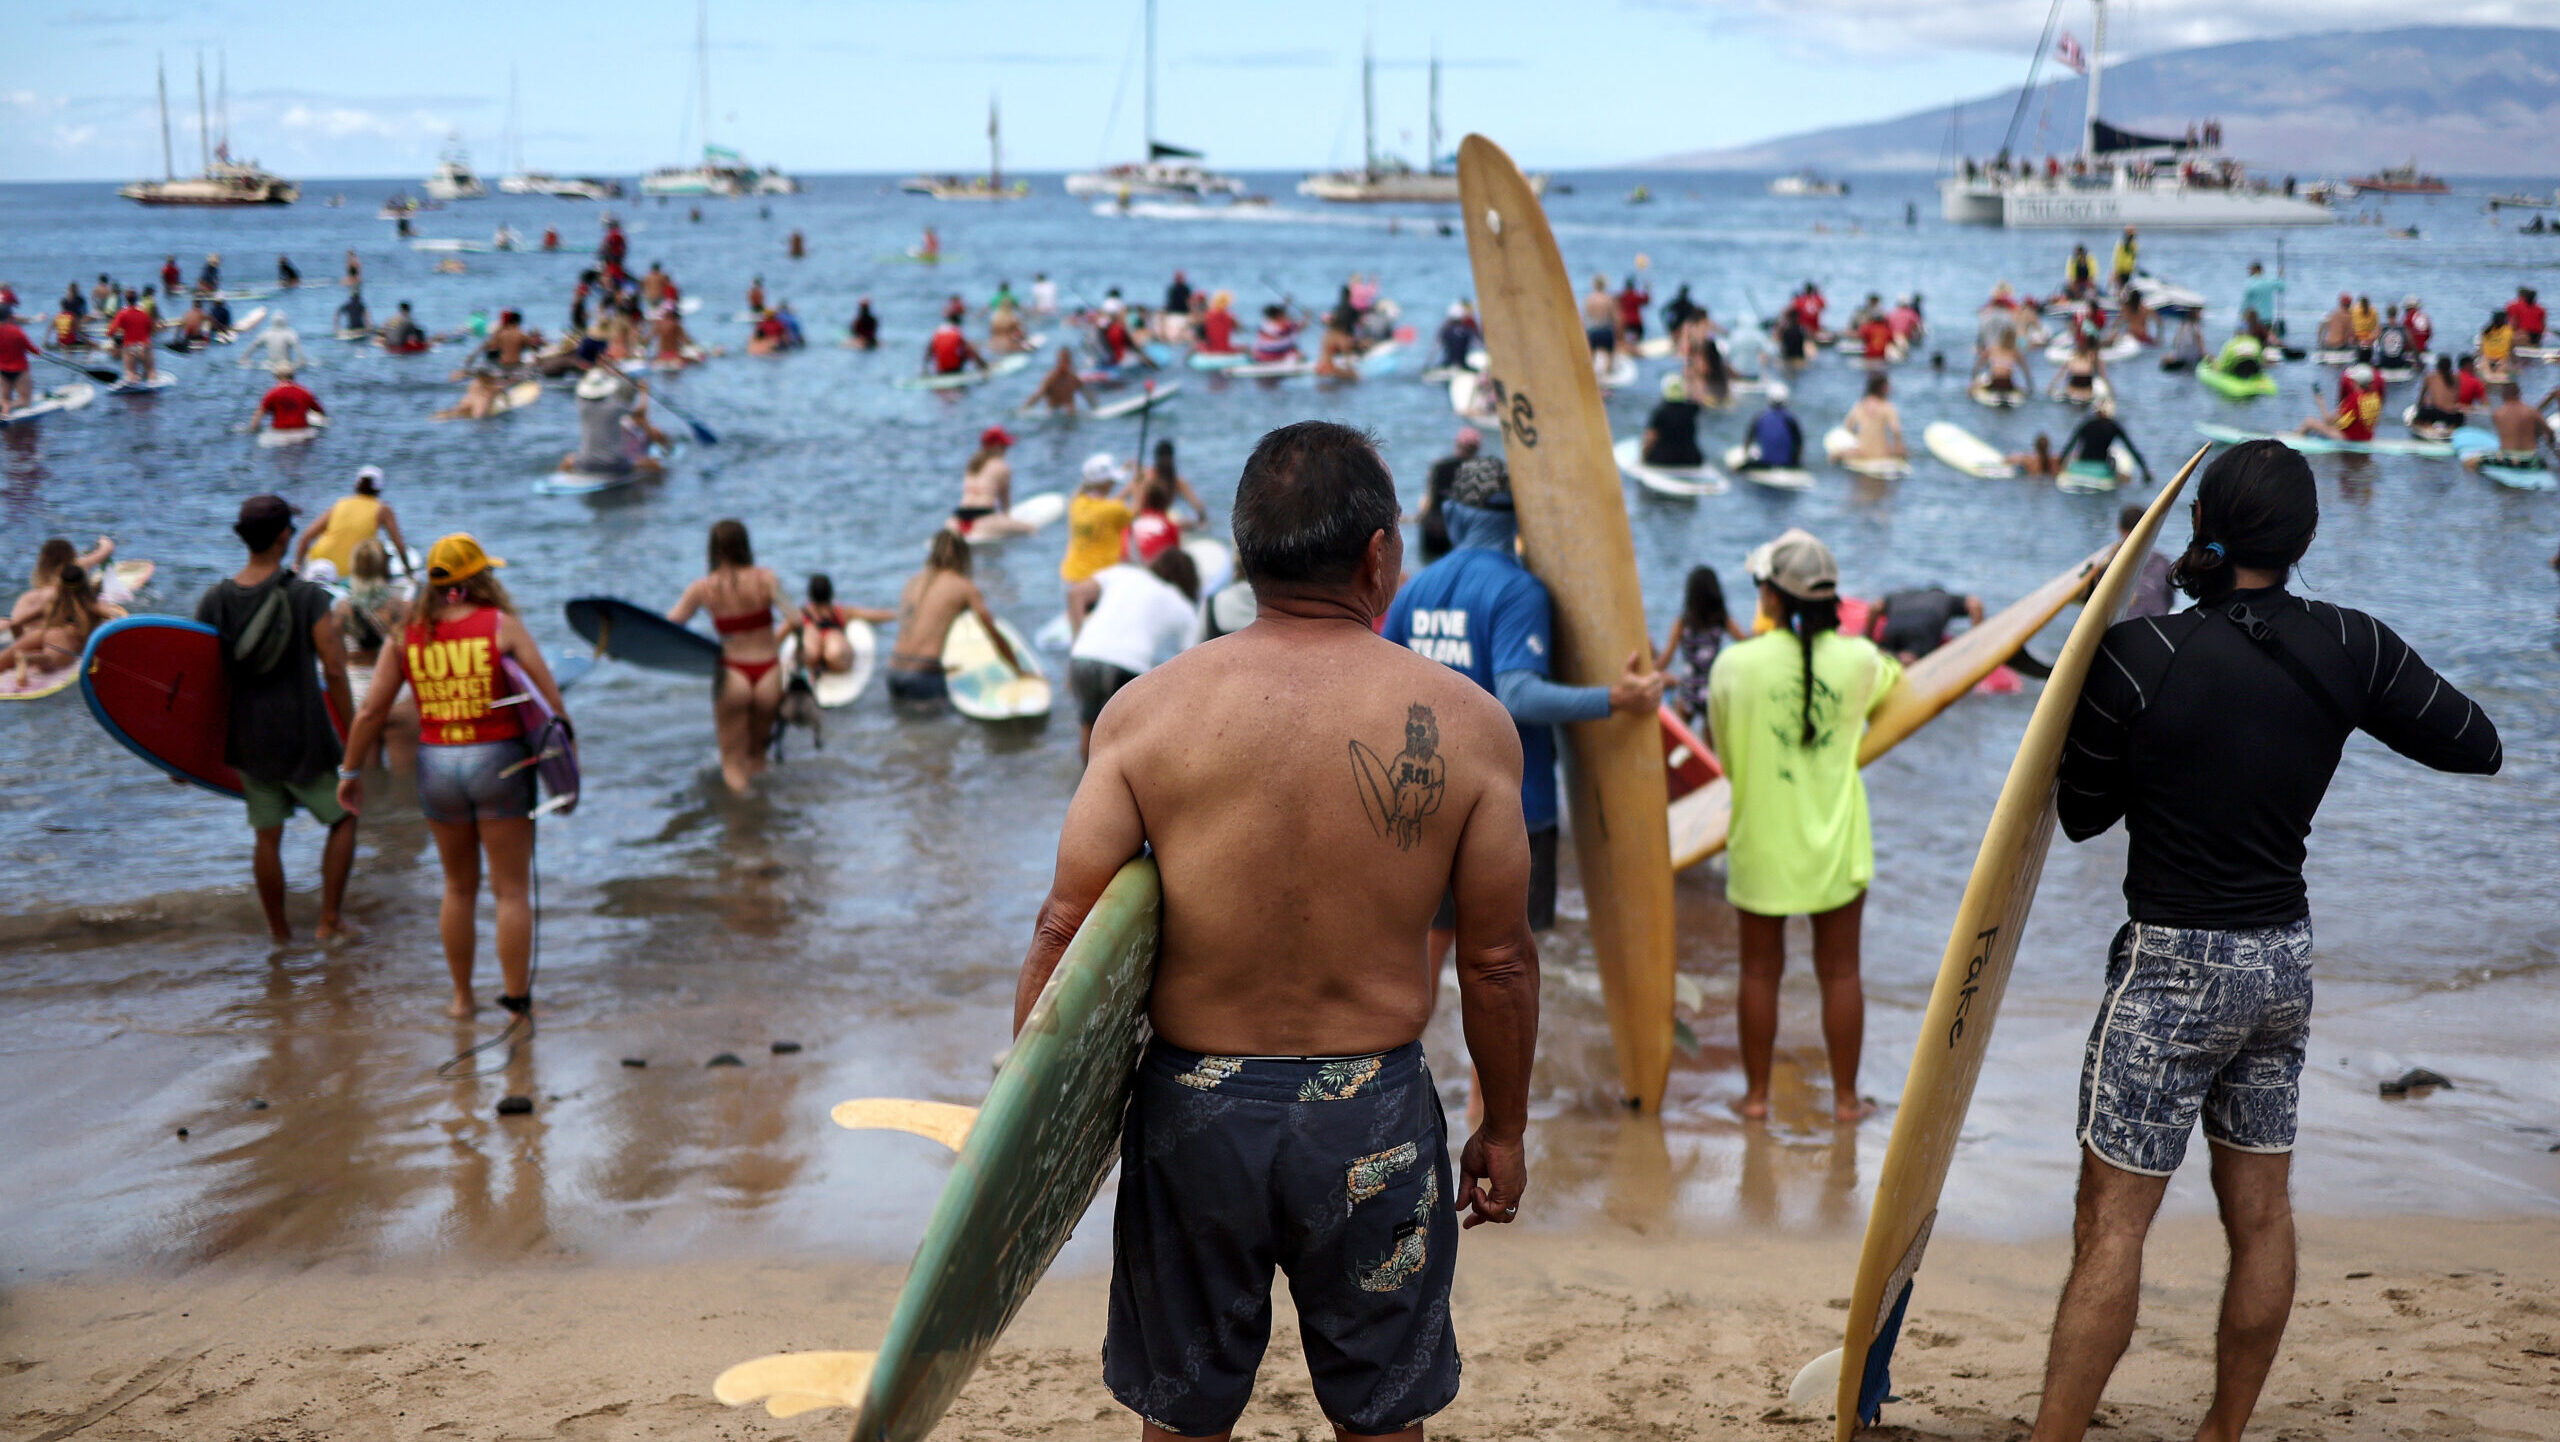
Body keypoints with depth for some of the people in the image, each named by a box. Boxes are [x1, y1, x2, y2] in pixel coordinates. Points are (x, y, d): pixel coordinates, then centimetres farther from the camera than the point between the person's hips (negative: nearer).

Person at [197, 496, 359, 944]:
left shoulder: (214, 601, -2)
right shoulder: (308, 597, -13)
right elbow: (334, 672, -15)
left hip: (249, 739, 4)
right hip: (305, 738, -4)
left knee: (268, 836, 14)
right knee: (343, 818, 15)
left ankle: (280, 935, 23)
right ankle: (330, 922, 11)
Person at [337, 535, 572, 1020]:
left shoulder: (406, 634, 2)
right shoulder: (502, 625, -6)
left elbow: (371, 711, 2)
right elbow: (551, 697, -9)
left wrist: (350, 771, 13)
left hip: (436, 763, 3)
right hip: (498, 762, -3)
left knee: (459, 887, 17)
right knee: (512, 889, 5)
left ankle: (461, 996, 24)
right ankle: (517, 998, 8)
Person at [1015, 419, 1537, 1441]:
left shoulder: (1147, 711, -7)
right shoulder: (1464, 724, -8)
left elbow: (1067, 927, -7)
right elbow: (1497, 960, -2)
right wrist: (1505, 1129, 12)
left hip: (1193, 1110, 1)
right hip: (1375, 1122, 0)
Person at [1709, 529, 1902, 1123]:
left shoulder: (1735, 664, -13)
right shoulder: (1857, 659, -9)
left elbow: (1725, 753, 1)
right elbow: (1892, 680, 16)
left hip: (1762, 843, -1)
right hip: (1836, 844, 1)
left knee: (1760, 970, 12)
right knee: (1840, 972, 11)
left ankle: (1757, 1094, 20)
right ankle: (1846, 1096, 19)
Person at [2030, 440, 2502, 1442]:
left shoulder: (2138, 657, -16)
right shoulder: (2351, 648, -4)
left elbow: (2081, 814, -4)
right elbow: (2478, 748, 8)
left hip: (2174, 965, -5)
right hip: (2284, 958, 5)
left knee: (2112, 1220, -4)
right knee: (2260, 1213, 15)